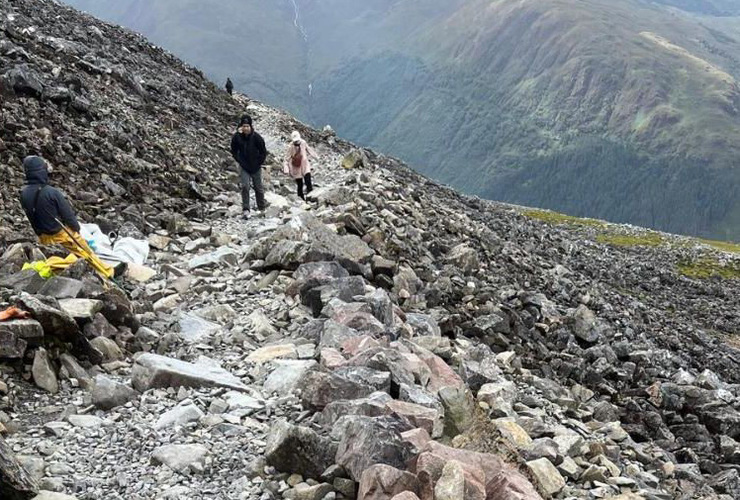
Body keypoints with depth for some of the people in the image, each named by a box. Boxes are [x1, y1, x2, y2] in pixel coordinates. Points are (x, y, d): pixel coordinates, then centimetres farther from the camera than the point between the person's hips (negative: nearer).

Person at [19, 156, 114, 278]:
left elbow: (30, 215, 5)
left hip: (44, 238, 6)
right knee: (87, 253, 12)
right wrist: (77, 228, 1)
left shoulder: (24, 194, -8)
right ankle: (109, 273, 25)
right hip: (62, 234, -6)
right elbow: (67, 213, -17)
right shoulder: (51, 192, -27)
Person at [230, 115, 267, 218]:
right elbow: (234, 151, 6)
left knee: (258, 188, 10)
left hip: (256, 167, 0)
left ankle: (262, 209, 26)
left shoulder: (256, 137, -13)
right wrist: (240, 161, -3)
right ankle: (246, 209, -12)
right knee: (245, 186, -14)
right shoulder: (237, 137, -8)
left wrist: (259, 163, -6)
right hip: (244, 167, 0)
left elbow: (263, 152, -3)